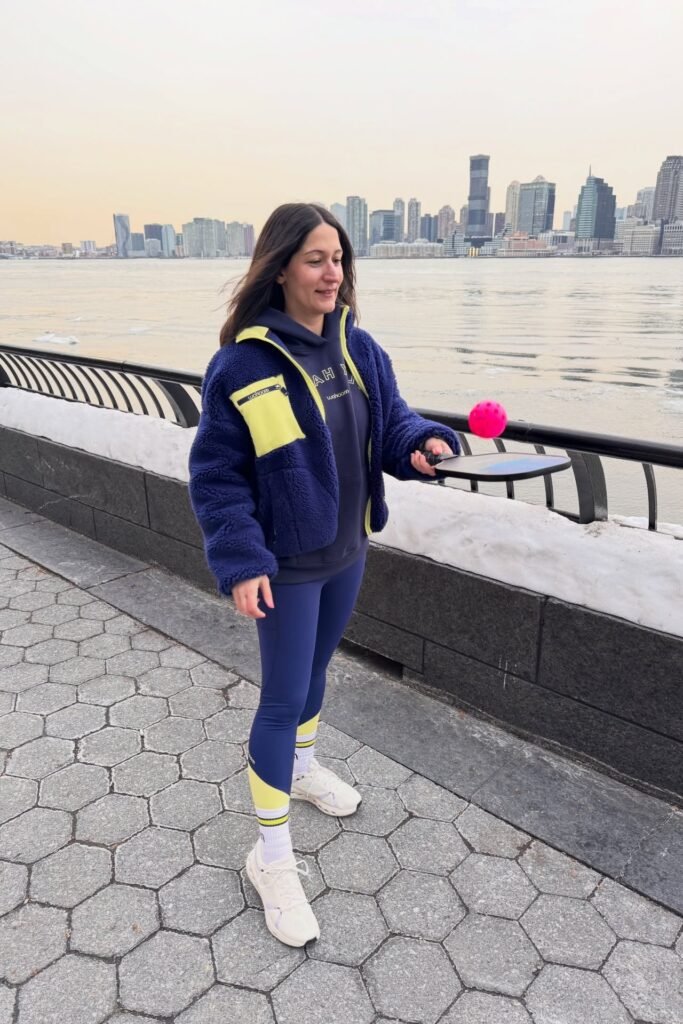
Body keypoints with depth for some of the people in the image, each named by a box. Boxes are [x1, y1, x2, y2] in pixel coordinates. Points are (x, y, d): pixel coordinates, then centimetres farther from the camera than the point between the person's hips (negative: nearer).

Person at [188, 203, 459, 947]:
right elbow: (216, 474, -15)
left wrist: (423, 443, -18)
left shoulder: (358, 347, -1)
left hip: (348, 549, 6)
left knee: (316, 669, 25)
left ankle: (302, 766, 52)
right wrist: (241, 561, -21)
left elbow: (390, 421, 5)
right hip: (287, 564, -6)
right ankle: (272, 857, 22)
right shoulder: (242, 364, -19)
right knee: (282, 698, 3)